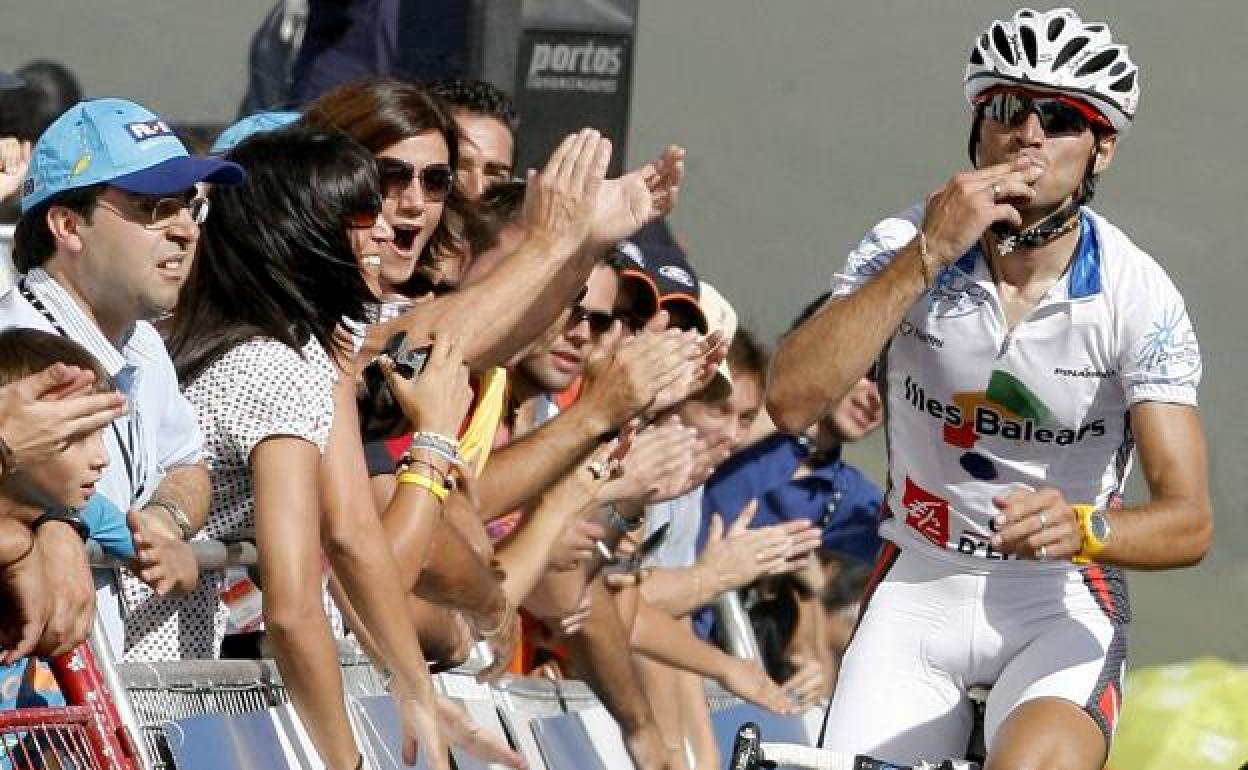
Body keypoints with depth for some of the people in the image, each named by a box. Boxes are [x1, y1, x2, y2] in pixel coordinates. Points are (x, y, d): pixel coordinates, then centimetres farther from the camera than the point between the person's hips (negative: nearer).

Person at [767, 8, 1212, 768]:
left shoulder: (1138, 296, -12)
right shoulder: (907, 245, -9)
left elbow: (1188, 521, -16)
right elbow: (793, 401, -23)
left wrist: (1083, 527, -39)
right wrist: (928, 257, -28)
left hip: (1063, 603, -2)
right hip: (917, 590, 2)